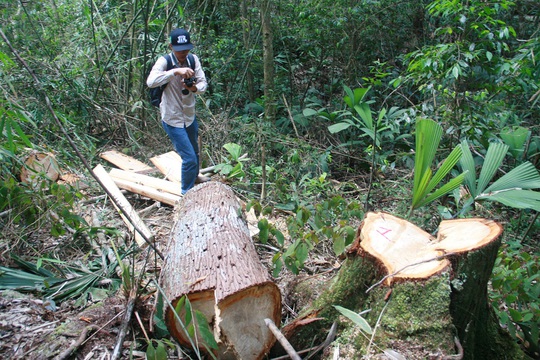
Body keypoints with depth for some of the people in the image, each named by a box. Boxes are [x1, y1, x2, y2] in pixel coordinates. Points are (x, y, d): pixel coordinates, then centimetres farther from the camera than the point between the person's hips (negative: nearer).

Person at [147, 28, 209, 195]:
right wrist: (175, 71, -42)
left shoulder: (193, 59, -5)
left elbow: (204, 83, -6)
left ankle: (194, 176, 55)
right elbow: (150, 81, -35)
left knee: (195, 151, 26)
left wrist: (195, 88, -29)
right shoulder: (164, 61, -19)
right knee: (189, 158, -9)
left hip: (190, 116, 6)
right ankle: (186, 193, 13)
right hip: (173, 119, -6)